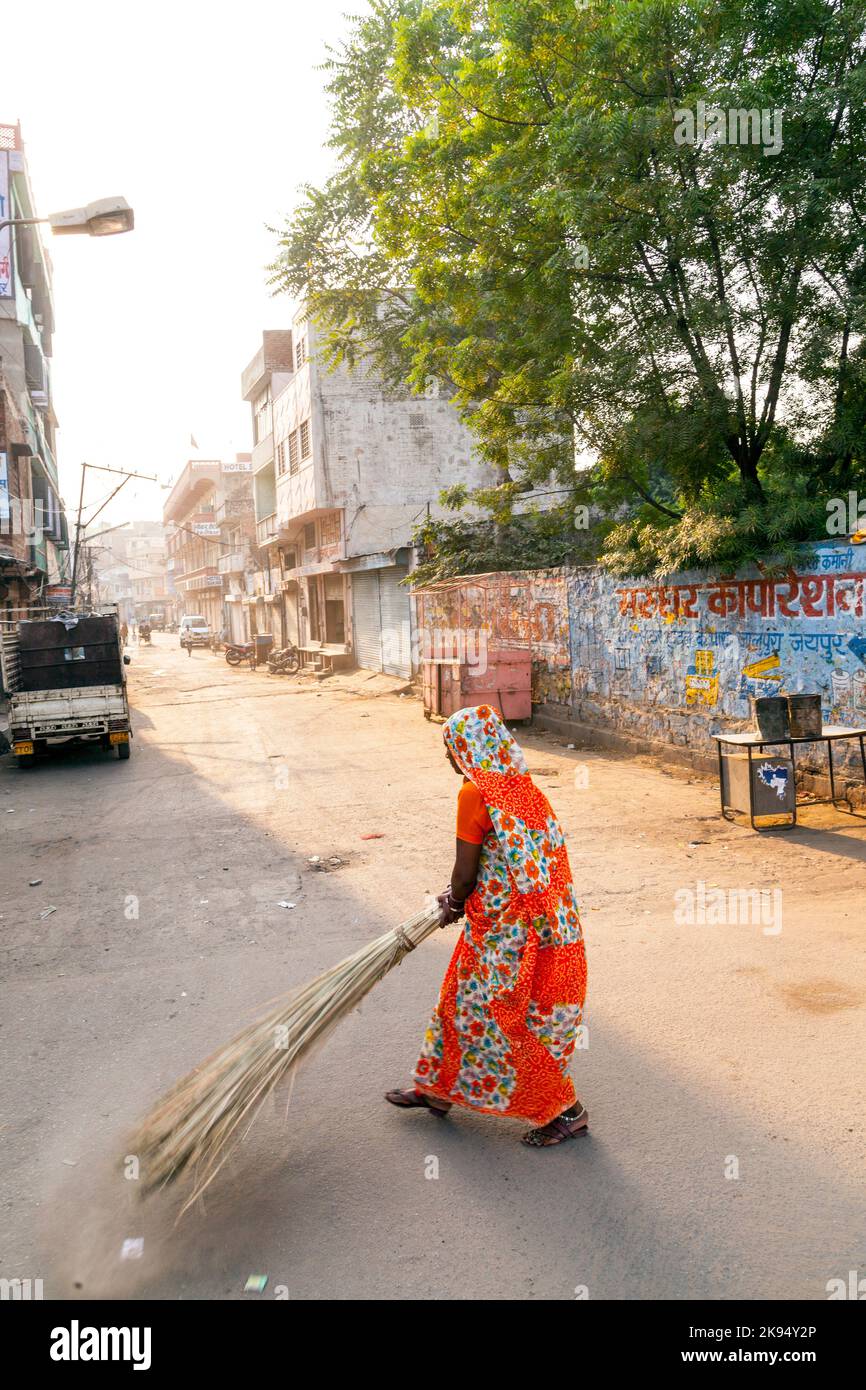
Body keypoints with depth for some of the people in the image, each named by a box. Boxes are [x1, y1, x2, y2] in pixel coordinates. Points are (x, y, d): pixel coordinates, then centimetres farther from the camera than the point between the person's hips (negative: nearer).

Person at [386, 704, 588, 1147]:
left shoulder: (474, 792, -19)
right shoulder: (523, 787, 6)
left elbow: (466, 869, -14)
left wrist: (453, 905, 6)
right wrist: (459, 897, 22)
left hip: (507, 927, -9)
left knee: (507, 1017, 7)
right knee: (469, 1001, 21)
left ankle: (566, 1110, 19)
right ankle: (437, 1089, 37)